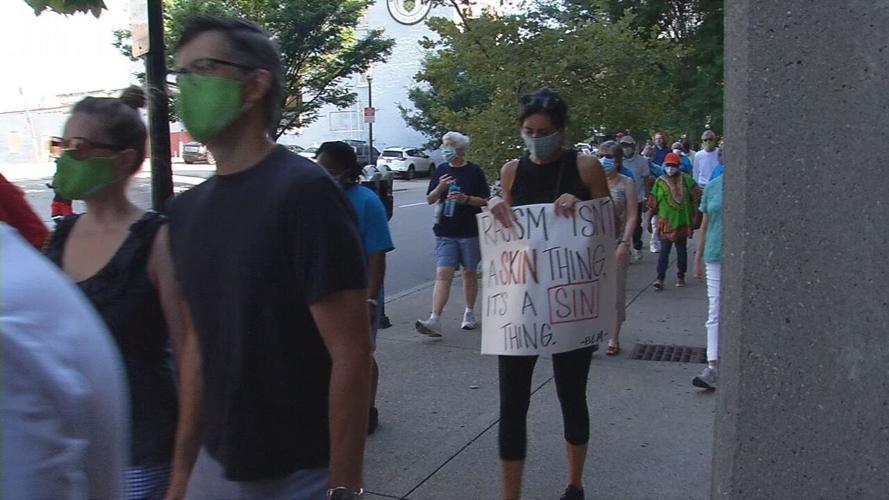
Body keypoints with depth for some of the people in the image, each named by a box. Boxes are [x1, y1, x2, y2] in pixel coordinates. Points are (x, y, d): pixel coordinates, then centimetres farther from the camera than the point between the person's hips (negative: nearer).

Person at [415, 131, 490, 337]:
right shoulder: (441, 170, 7)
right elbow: (430, 199, 8)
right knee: (443, 274, -7)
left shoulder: (474, 171, -2)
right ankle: (434, 321, -14)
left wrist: (466, 199, -18)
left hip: (470, 232, -2)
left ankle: (470, 314, 27)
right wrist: (440, 188, -12)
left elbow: (485, 201, -1)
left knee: (470, 273, 11)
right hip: (445, 233, 2)